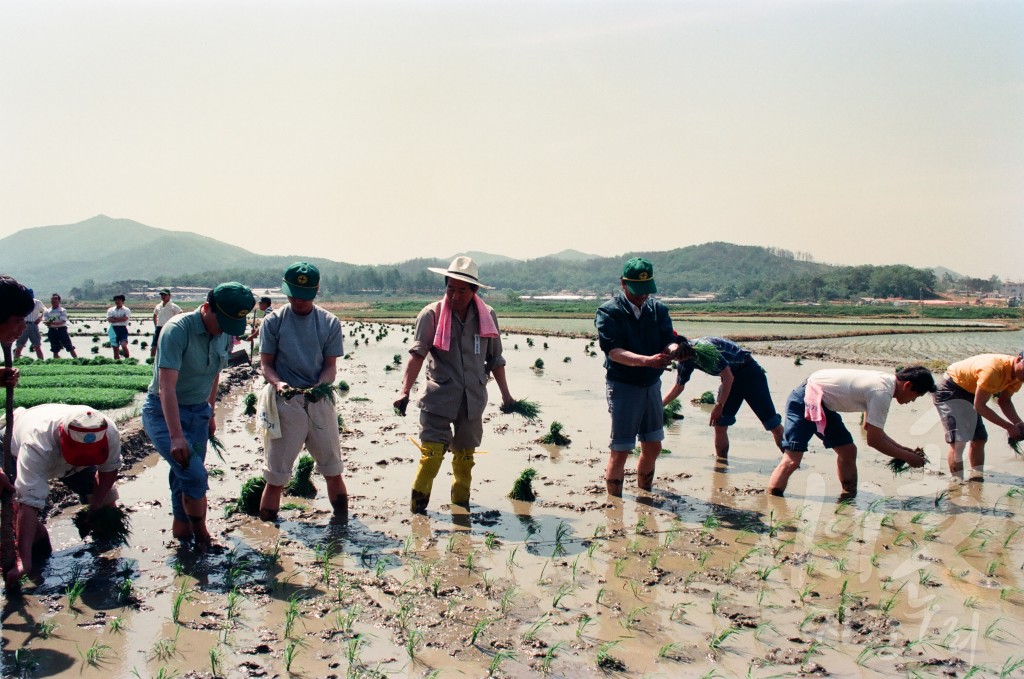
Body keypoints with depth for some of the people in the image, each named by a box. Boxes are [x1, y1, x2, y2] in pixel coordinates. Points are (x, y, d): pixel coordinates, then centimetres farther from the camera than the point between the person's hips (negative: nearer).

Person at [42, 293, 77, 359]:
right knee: (55, 350, 8)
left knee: (70, 347, -8)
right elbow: (44, 321, 4)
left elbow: (62, 321, -13)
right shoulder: (48, 311, 11)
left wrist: (53, 323, -28)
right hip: (52, 330, 4)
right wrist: (48, 323, -20)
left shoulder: (62, 310, -1)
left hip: (61, 329, -4)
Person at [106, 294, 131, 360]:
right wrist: (120, 319, -9)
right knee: (115, 348, 5)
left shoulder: (126, 310, 3)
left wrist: (115, 318, -7)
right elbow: (109, 319, -5)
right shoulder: (110, 310, 10)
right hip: (114, 329, 3)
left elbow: (125, 318, -14)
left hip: (123, 329, -3)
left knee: (124, 345, -20)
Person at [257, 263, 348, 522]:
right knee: (276, 474, 1)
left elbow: (330, 365, 3)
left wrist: (320, 386, -19)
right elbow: (266, 363, 0)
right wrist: (277, 383, -22)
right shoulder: (273, 322, -1)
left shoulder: (330, 323, 3)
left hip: (320, 401, 2)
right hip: (285, 402, -2)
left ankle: (342, 525, 25)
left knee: (333, 470, 11)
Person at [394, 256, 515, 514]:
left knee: (465, 455, 14)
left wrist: (505, 395, 16)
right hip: (438, 396, -3)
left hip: (473, 399, 3)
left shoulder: (487, 316, 4)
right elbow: (417, 353, -15)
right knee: (431, 452, -11)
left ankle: (461, 507, 30)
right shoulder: (432, 314, -6)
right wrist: (405, 391, -27)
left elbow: (495, 360, 13)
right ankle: (417, 509, 2)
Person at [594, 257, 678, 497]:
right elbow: (613, 351, -21)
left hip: (652, 384, 5)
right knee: (620, 451, -3)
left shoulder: (658, 309, 6)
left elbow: (669, 340, -4)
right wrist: (647, 360, -36)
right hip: (622, 385, -5)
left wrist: (672, 349, -29)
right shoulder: (608, 312, -10)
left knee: (653, 447, 13)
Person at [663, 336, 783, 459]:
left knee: (774, 425, -6)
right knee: (720, 424, -1)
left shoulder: (705, 348, -30)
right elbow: (678, 387, 13)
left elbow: (728, 377, -25)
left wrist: (719, 405, -21)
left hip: (749, 372, -8)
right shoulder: (685, 361, -4)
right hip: (730, 378, 8)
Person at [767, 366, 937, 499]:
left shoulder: (884, 382, 8)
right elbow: (874, 441, -17)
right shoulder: (882, 393, -21)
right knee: (792, 460, -17)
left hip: (823, 404, 10)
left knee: (848, 450, 13)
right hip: (806, 400, -10)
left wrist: (902, 448, 14)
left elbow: (870, 428, 19)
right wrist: (908, 457, -6)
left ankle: (850, 497, 23)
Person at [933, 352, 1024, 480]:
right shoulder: (993, 370, -36)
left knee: (979, 440, 11)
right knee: (958, 442, -18)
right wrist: (1009, 427, -26)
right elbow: (979, 406, -29)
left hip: (970, 392, 10)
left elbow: (1004, 401, 6)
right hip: (950, 391, -9)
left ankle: (977, 482, 21)